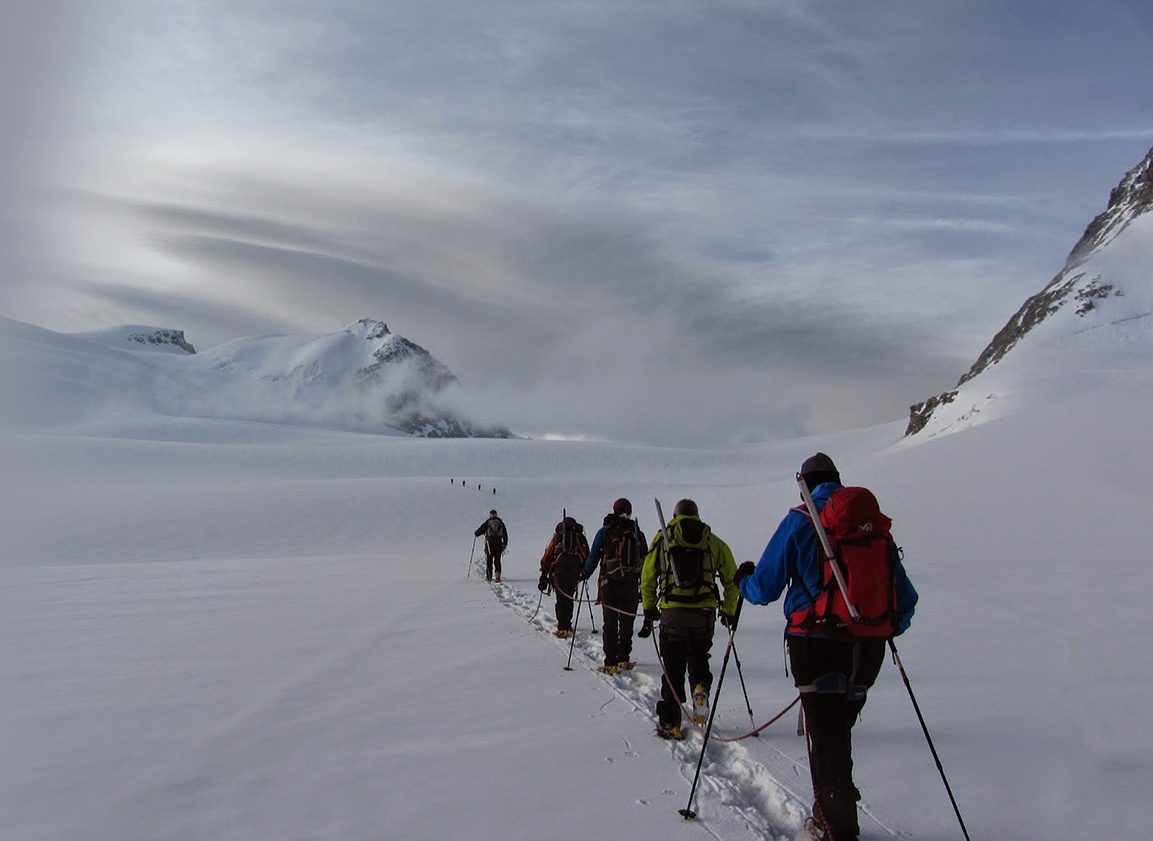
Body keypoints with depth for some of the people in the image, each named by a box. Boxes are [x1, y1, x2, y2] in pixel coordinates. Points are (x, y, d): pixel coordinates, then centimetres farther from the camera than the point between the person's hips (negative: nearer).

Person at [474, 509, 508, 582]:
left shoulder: (487, 522, -2)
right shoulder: (501, 522, 9)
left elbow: (480, 530, -2)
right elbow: (505, 534, 11)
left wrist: (476, 533, 21)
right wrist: (505, 544, 18)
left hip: (489, 543, -3)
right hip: (499, 544, 3)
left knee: (489, 560, 6)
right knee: (497, 561, 8)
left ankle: (489, 577, 7)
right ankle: (498, 574, -10)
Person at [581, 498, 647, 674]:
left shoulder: (605, 532, 0)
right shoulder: (637, 533, 4)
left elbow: (593, 555, 2)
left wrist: (585, 574, 16)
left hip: (610, 584, -1)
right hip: (631, 585, 2)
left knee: (610, 624, 3)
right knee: (627, 623, 14)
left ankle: (611, 663, -1)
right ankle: (624, 660, 18)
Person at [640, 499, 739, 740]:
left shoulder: (663, 538, 8)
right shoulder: (714, 542, 11)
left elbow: (647, 576, 8)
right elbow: (731, 578, 11)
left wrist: (649, 607, 19)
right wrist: (729, 611, 20)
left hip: (672, 612, -1)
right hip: (705, 613, 1)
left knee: (673, 668, 7)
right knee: (699, 659, 21)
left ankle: (669, 723, 7)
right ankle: (701, 688, -8)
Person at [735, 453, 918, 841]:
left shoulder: (800, 522, -4)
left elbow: (764, 589, -3)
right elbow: (905, 597, 12)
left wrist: (743, 580, 20)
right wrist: (891, 627, 32)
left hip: (817, 645, -4)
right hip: (868, 649, 5)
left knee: (827, 738, 4)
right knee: (838, 731, 20)